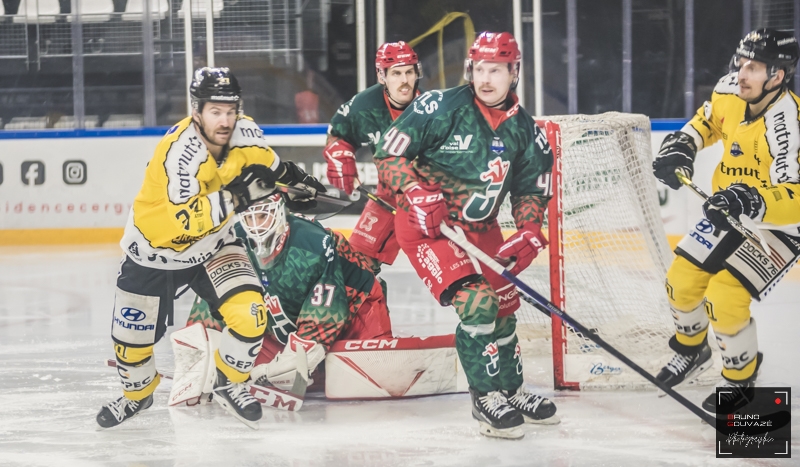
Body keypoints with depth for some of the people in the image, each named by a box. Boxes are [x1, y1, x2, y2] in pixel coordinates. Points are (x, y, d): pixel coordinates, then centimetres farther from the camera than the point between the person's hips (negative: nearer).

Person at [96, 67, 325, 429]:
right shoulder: (180, 151, -34)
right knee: (132, 335, 5)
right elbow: (185, 222, -40)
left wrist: (295, 178, 9)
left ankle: (229, 384, 6)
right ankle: (137, 394, 39)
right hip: (157, 249, -4)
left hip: (213, 247, 4)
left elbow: (266, 162, 12)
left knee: (249, 311, -19)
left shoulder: (243, 131, -14)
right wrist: (235, 197, -45)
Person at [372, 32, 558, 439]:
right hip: (427, 223, -7)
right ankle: (487, 398, -8)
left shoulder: (522, 128, 1)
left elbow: (531, 187, 12)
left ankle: (511, 390, 35)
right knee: (476, 303, -20)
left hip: (480, 228, 7)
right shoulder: (443, 107, -17)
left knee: (504, 305, 15)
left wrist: (529, 233, -4)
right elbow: (390, 152, -14)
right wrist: (417, 194, -26)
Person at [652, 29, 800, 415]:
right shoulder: (730, 92, -11)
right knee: (682, 281, 9)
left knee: (724, 298, -18)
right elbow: (708, 120, 13)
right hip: (728, 211, 7)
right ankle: (692, 350, 40)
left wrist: (754, 202, -52)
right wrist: (682, 146, -3)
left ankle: (740, 381, 8)